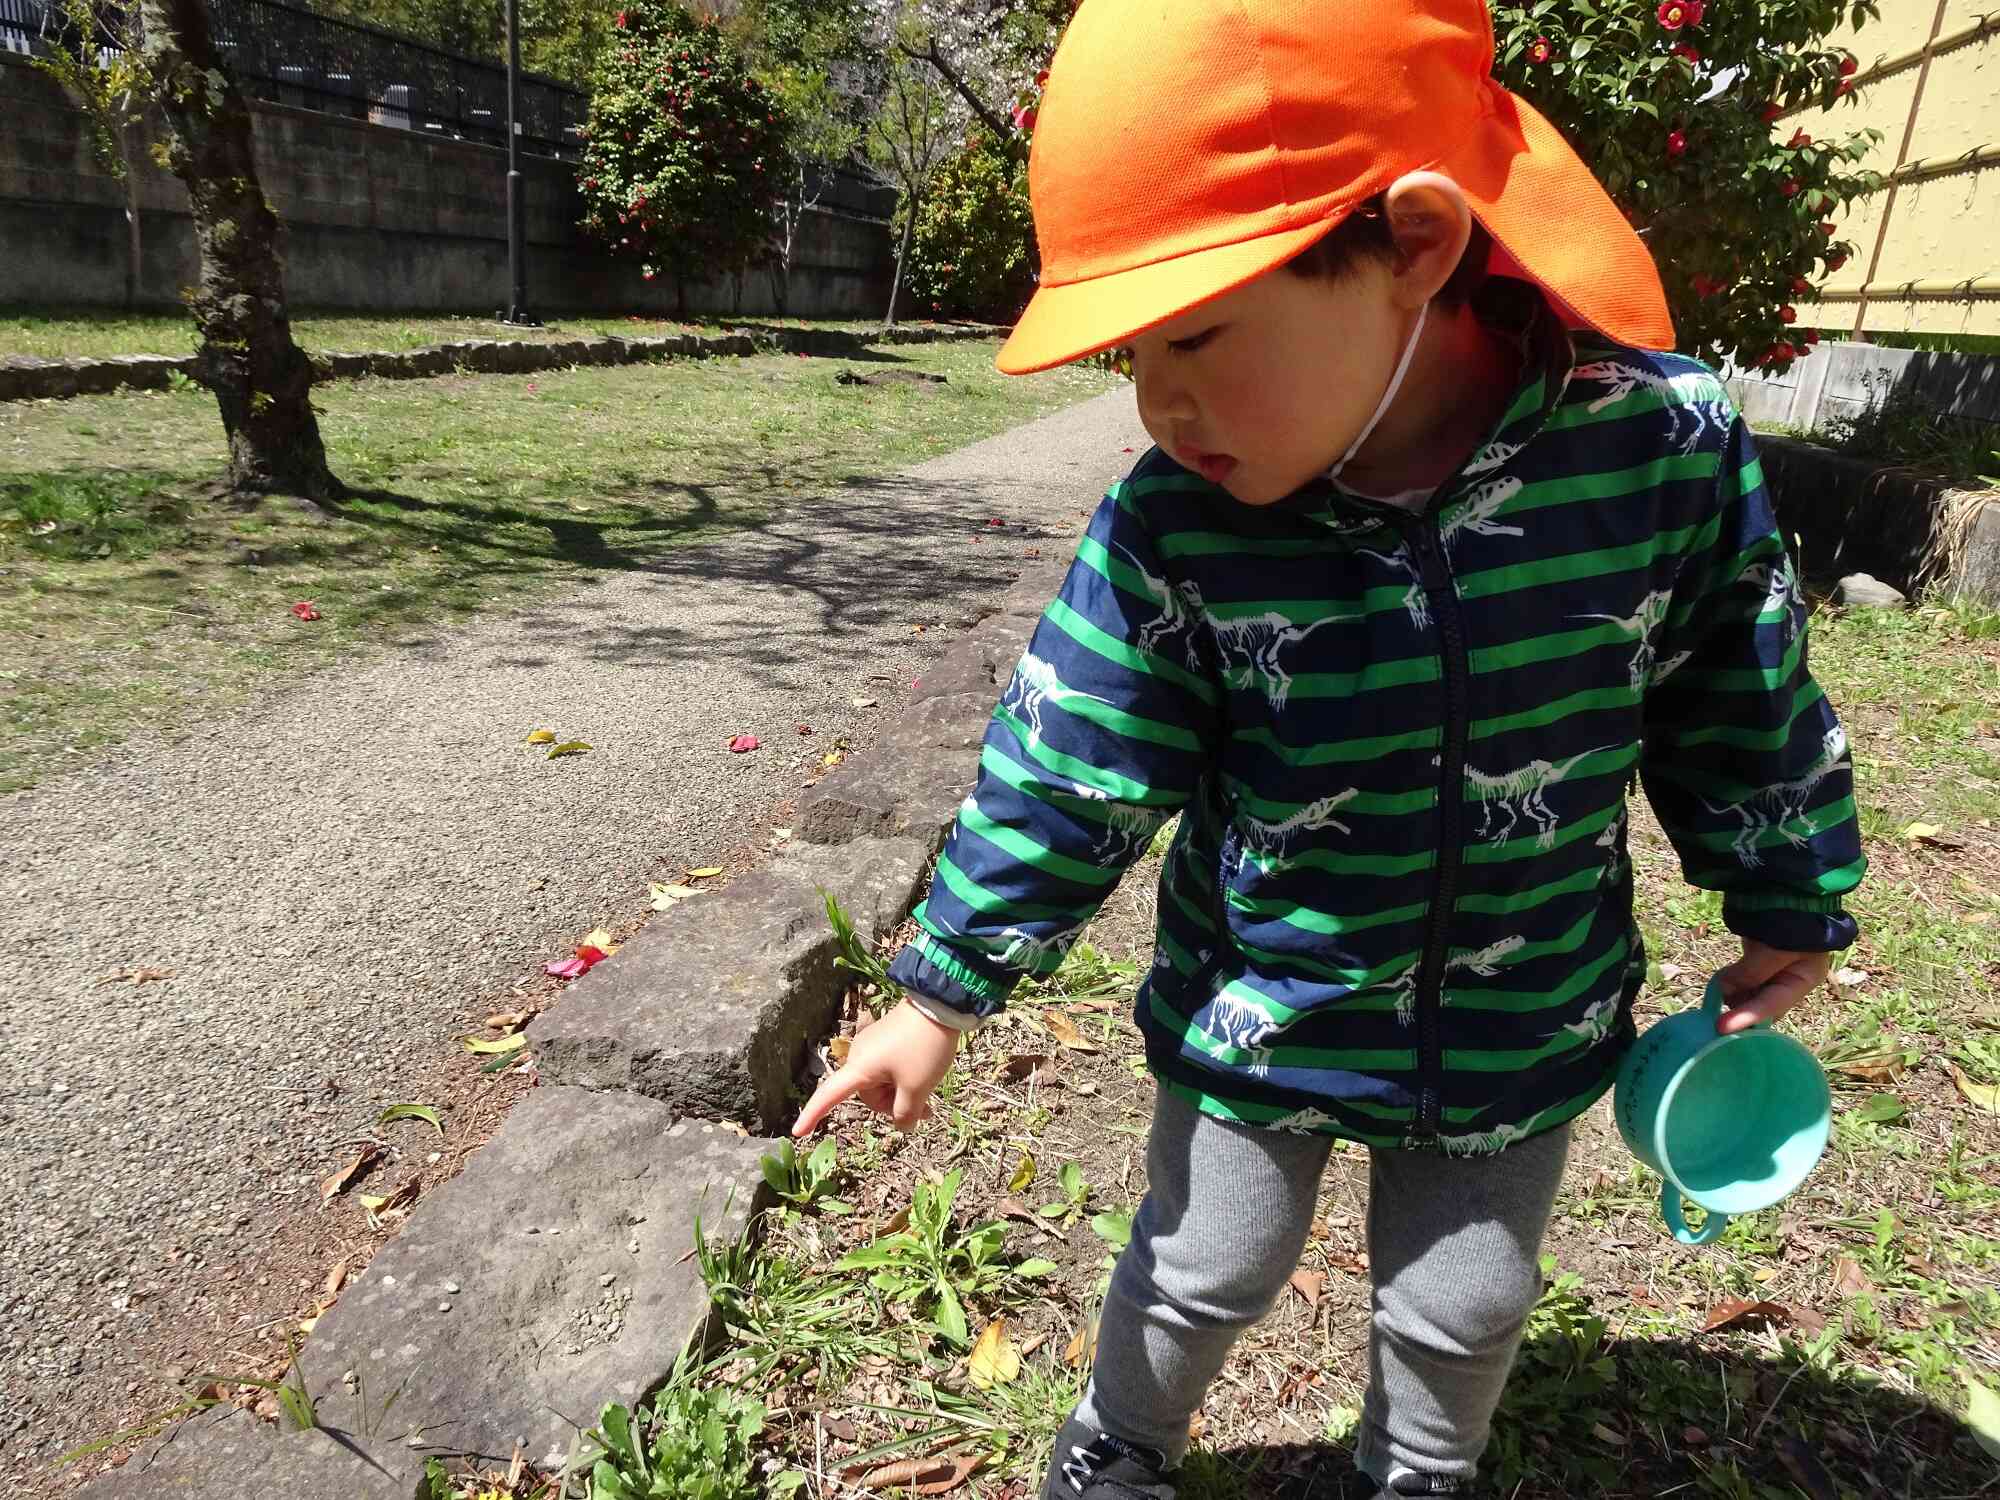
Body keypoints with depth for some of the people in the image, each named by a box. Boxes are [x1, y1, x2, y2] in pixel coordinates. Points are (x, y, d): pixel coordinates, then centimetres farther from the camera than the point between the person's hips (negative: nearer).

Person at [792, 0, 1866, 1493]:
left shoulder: (1666, 447, -21)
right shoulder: (1170, 531, -22)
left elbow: (1745, 705, -4)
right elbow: (1065, 777, -13)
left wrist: (1787, 913, 9)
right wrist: (941, 997, -8)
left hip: (1522, 1033, 1)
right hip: (1254, 1026, 0)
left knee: (1463, 1312, 22)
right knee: (1199, 1279, 20)